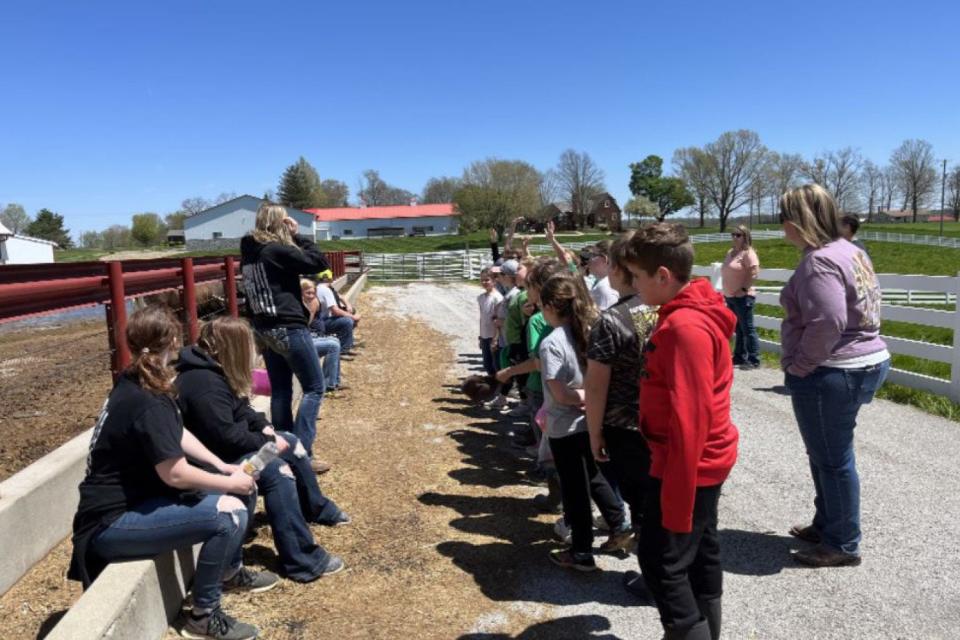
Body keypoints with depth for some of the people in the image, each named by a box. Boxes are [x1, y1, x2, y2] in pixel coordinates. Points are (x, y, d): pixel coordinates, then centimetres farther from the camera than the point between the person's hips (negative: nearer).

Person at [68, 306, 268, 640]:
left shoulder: (135, 383, 4)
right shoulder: (147, 402, -26)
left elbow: (179, 434, 13)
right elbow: (175, 475, -24)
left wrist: (223, 467, 4)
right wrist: (231, 483, -10)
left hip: (132, 497, 10)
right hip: (112, 522, -10)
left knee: (227, 493, 11)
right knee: (228, 514, -22)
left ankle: (231, 571, 31)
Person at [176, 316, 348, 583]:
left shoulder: (214, 369, 5)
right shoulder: (204, 384, -29)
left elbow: (240, 410, 15)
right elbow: (226, 437, -30)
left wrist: (264, 426, -3)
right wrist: (268, 441, -17)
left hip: (226, 444, 11)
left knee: (291, 443, 13)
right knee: (276, 472, -27)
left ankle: (317, 509, 31)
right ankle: (302, 561, -24)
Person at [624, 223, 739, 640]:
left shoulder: (684, 327, -25)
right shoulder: (695, 313, 7)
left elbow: (689, 418, -28)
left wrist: (676, 499, -23)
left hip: (688, 465, -10)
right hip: (705, 461, 10)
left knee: (660, 561, 1)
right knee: (701, 550, 21)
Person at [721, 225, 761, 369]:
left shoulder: (748, 253, -11)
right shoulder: (730, 253, 14)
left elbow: (754, 274, -19)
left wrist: (743, 289, -19)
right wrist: (726, 291, 13)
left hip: (743, 297, -8)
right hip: (730, 297, 8)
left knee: (747, 329, -5)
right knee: (738, 329, 15)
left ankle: (754, 360, 0)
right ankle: (739, 357, 23)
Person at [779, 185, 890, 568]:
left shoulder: (820, 261, -21)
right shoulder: (849, 251, 12)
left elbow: (826, 324, -29)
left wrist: (798, 366, -15)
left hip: (831, 374, -11)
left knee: (832, 460, 3)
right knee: (827, 454, 22)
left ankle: (843, 545, 18)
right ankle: (826, 525, 36)